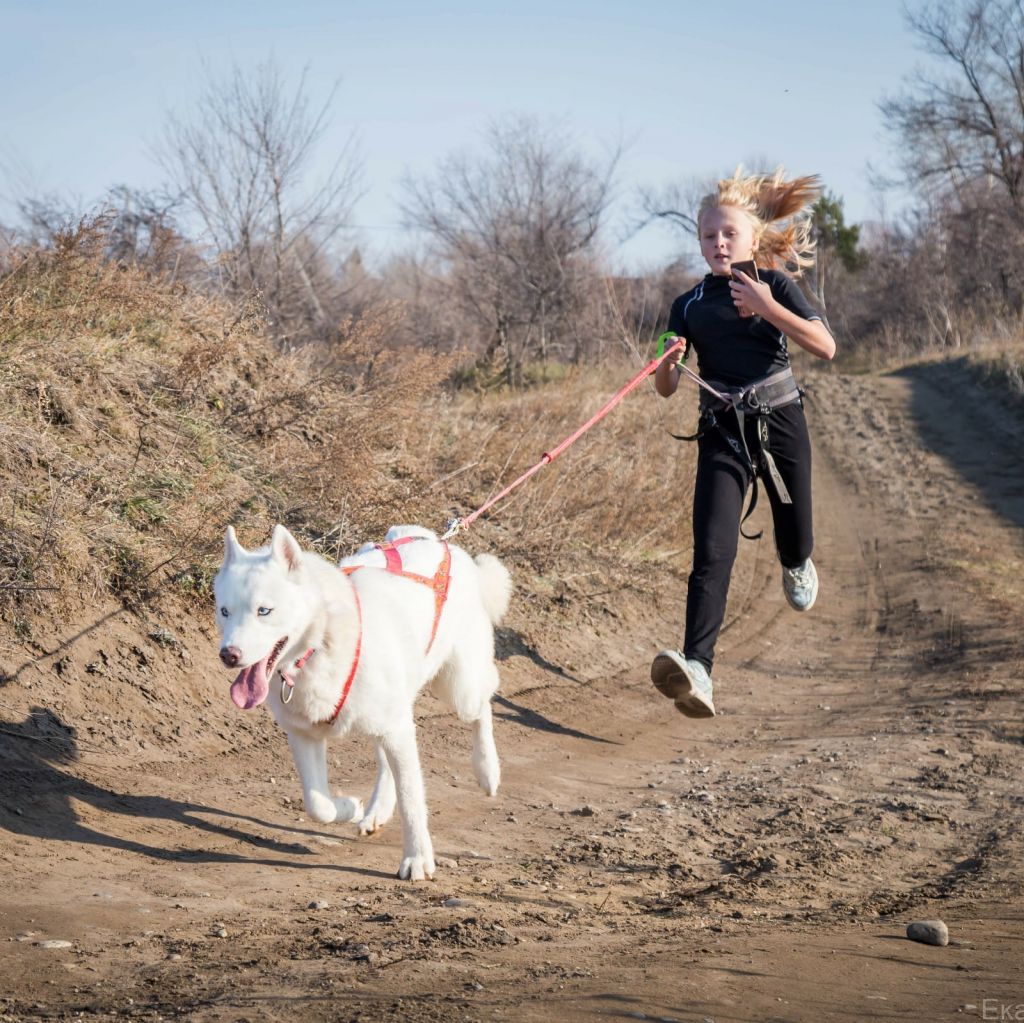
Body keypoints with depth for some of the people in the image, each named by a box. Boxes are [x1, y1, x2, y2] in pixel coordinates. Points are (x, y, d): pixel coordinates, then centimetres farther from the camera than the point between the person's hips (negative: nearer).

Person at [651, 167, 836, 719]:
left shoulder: (775, 285, -2)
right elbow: (665, 388, 5)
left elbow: (826, 347, -13)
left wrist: (767, 307, -21)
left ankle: (797, 565, 60)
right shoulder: (689, 306, 4)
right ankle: (697, 672, -32)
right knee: (712, 553, -17)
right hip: (723, 434, 0)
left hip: (780, 424, 0)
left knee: (792, 531, 18)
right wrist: (667, 362, -18)